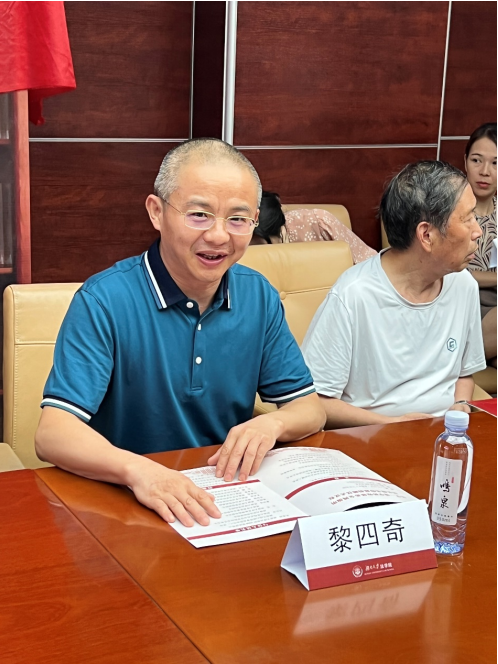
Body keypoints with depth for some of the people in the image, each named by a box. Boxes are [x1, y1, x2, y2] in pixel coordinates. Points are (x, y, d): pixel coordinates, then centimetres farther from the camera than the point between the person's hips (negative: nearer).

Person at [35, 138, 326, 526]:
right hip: (126, 506, -4)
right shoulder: (104, 301, -12)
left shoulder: (259, 296, 4)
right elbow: (52, 434, -20)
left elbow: (310, 410, 9)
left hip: (235, 501, 5)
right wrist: (137, 470, -39)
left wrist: (272, 424, -14)